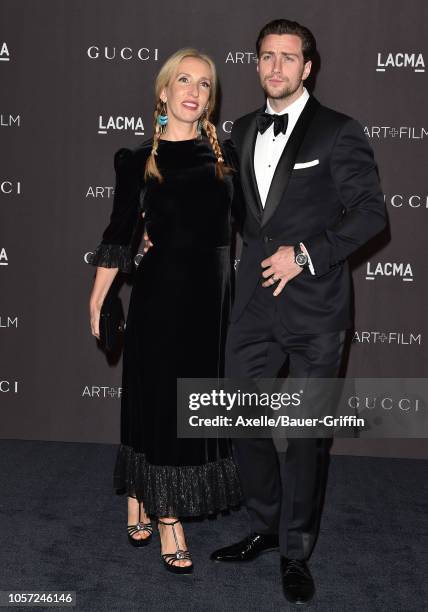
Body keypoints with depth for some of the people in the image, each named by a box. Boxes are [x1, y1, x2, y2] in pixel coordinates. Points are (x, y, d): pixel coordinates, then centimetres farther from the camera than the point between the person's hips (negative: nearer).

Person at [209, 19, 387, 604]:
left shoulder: (339, 132, -4)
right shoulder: (242, 130, 13)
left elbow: (371, 211, -7)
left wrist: (306, 254, -15)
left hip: (315, 304, -5)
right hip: (254, 300, 5)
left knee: (308, 433, 6)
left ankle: (296, 553, 23)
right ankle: (266, 528, 33)